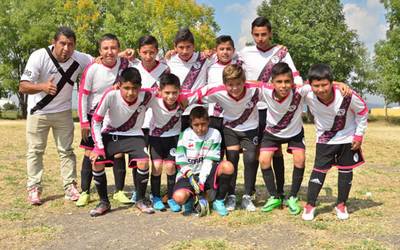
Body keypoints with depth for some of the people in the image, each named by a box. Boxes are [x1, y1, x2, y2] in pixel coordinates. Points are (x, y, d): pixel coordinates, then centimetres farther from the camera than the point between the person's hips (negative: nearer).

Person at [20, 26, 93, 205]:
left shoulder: (79, 59, -16)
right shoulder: (39, 57, -25)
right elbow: (23, 87, -28)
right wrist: (42, 87, -49)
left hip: (63, 112, 3)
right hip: (38, 112, -2)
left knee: (66, 150, 7)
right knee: (35, 150, 4)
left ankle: (70, 187, 14)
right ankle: (34, 189, 13)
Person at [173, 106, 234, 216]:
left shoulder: (214, 134, -2)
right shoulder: (185, 135, -4)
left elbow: (210, 160, -8)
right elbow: (182, 163, -6)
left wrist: (201, 180, -18)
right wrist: (192, 179, -19)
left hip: (206, 174, 1)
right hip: (188, 174, -1)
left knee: (228, 167, -29)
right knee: (179, 197, -32)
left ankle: (218, 201, -8)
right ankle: (189, 199, 9)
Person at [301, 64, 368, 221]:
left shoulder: (347, 96, -31)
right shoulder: (308, 96, -28)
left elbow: (362, 112, -12)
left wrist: (359, 135, -8)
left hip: (347, 138, 0)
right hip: (324, 139, 0)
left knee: (346, 170, 9)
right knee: (319, 170, -3)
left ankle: (341, 205, 23)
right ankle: (310, 205, 8)